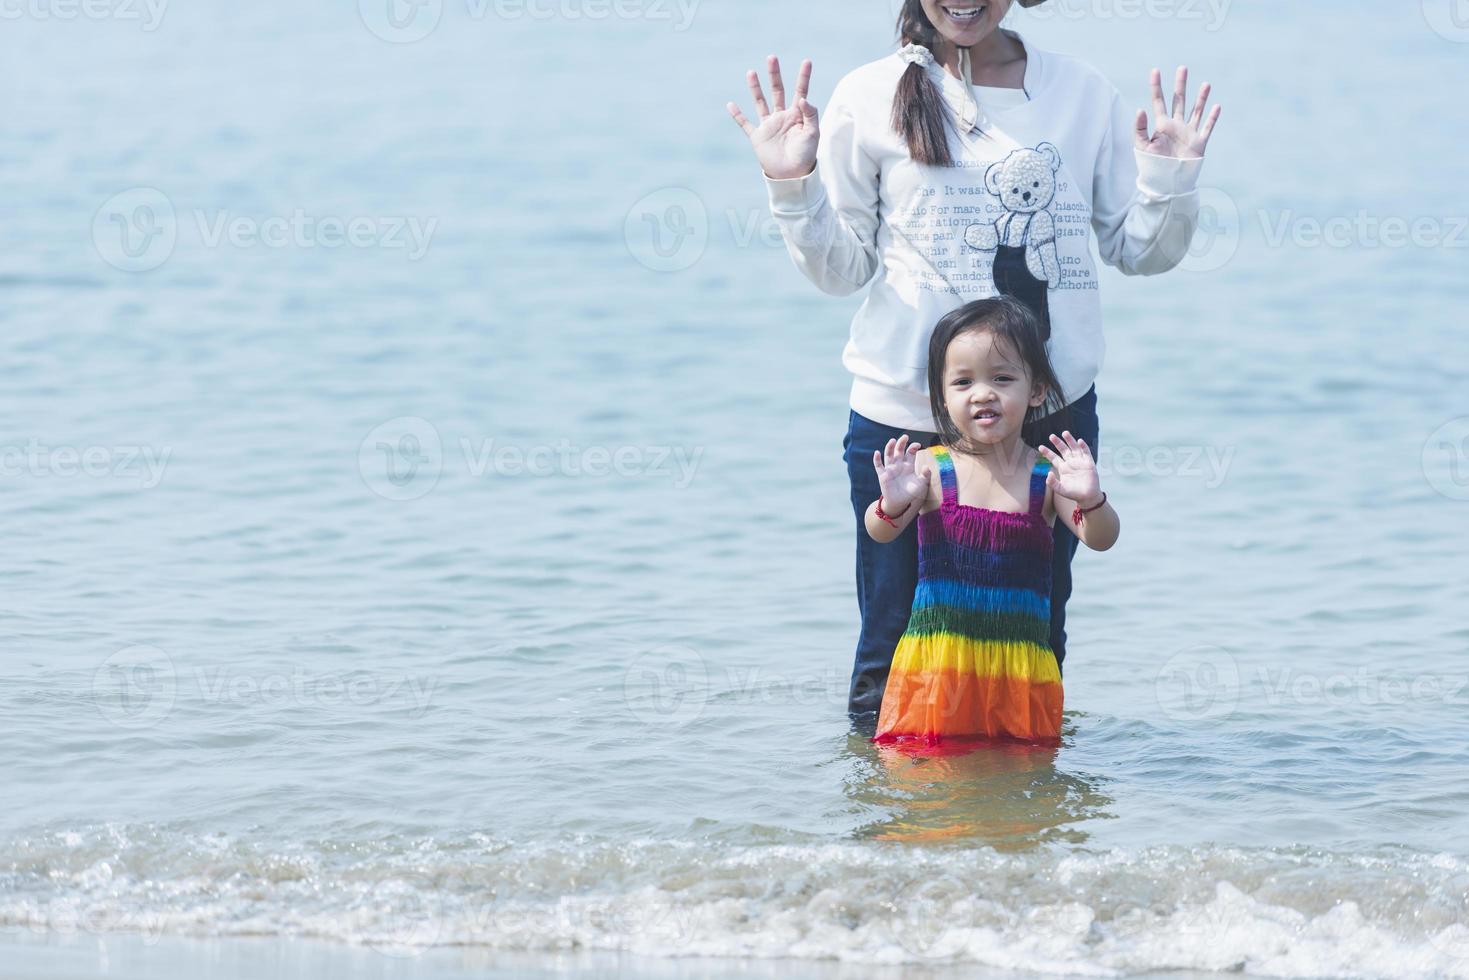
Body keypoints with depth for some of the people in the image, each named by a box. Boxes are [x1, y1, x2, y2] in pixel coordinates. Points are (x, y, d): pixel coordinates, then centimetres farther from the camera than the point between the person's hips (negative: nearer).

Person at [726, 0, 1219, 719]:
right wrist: (793, 187, -11)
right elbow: (841, 268, 5)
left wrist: (1169, 181, -7)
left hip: (1052, 412, 2)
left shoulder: (1083, 95, 6)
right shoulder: (870, 99, 0)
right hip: (902, 416, -2)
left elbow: (1139, 252, 12)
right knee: (895, 644, 5)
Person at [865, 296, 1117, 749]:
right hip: (939, 657, -1)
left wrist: (1091, 501, -30)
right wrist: (893, 505, -37)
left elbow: (1100, 539, -7)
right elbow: (879, 532, -13)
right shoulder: (931, 468, -3)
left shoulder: (1047, 475, -1)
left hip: (1022, 665, 1)